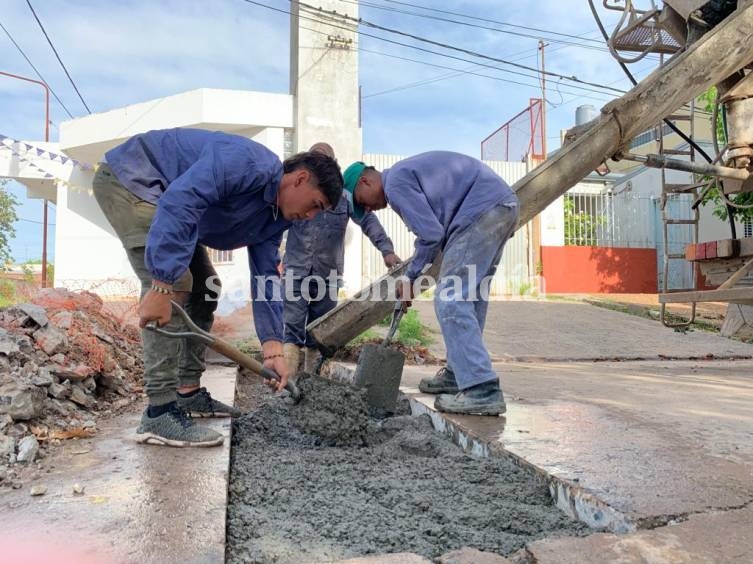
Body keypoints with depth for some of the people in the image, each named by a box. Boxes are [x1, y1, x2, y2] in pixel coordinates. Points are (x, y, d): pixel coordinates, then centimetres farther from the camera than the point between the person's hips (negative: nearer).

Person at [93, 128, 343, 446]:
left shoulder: (274, 216, 1)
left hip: (159, 197, 10)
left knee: (205, 288, 8)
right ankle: (159, 414, -20)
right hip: (128, 178, -10)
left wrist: (273, 348, -8)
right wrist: (162, 285, -42)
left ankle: (189, 393, 15)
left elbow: (265, 278, 0)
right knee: (176, 284, -23)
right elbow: (179, 203, -39)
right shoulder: (249, 163, -28)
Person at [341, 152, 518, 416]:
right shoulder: (407, 172, 25)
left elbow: (431, 234, -11)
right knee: (469, 297, 15)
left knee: (450, 301, -10)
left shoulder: (395, 182, -5)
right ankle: (459, 374, 24)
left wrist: (410, 278, 2)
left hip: (483, 209, -11)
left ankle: (482, 391, -14)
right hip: (504, 205, 11)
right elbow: (436, 229, 23)